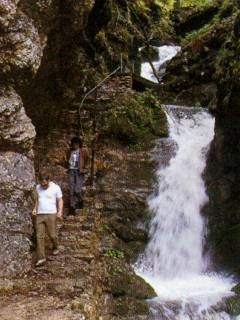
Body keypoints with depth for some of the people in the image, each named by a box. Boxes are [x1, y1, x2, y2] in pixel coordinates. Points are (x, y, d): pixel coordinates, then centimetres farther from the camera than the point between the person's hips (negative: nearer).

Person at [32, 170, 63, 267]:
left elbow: (60, 200, -2)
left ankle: (55, 247, 35)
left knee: (52, 235, 2)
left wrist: (60, 211, -16)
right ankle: (41, 258, -5)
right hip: (40, 215, 4)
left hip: (51, 214, -4)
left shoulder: (56, 188, -6)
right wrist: (35, 208, 8)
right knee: (40, 236, -4)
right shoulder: (38, 187, 7)